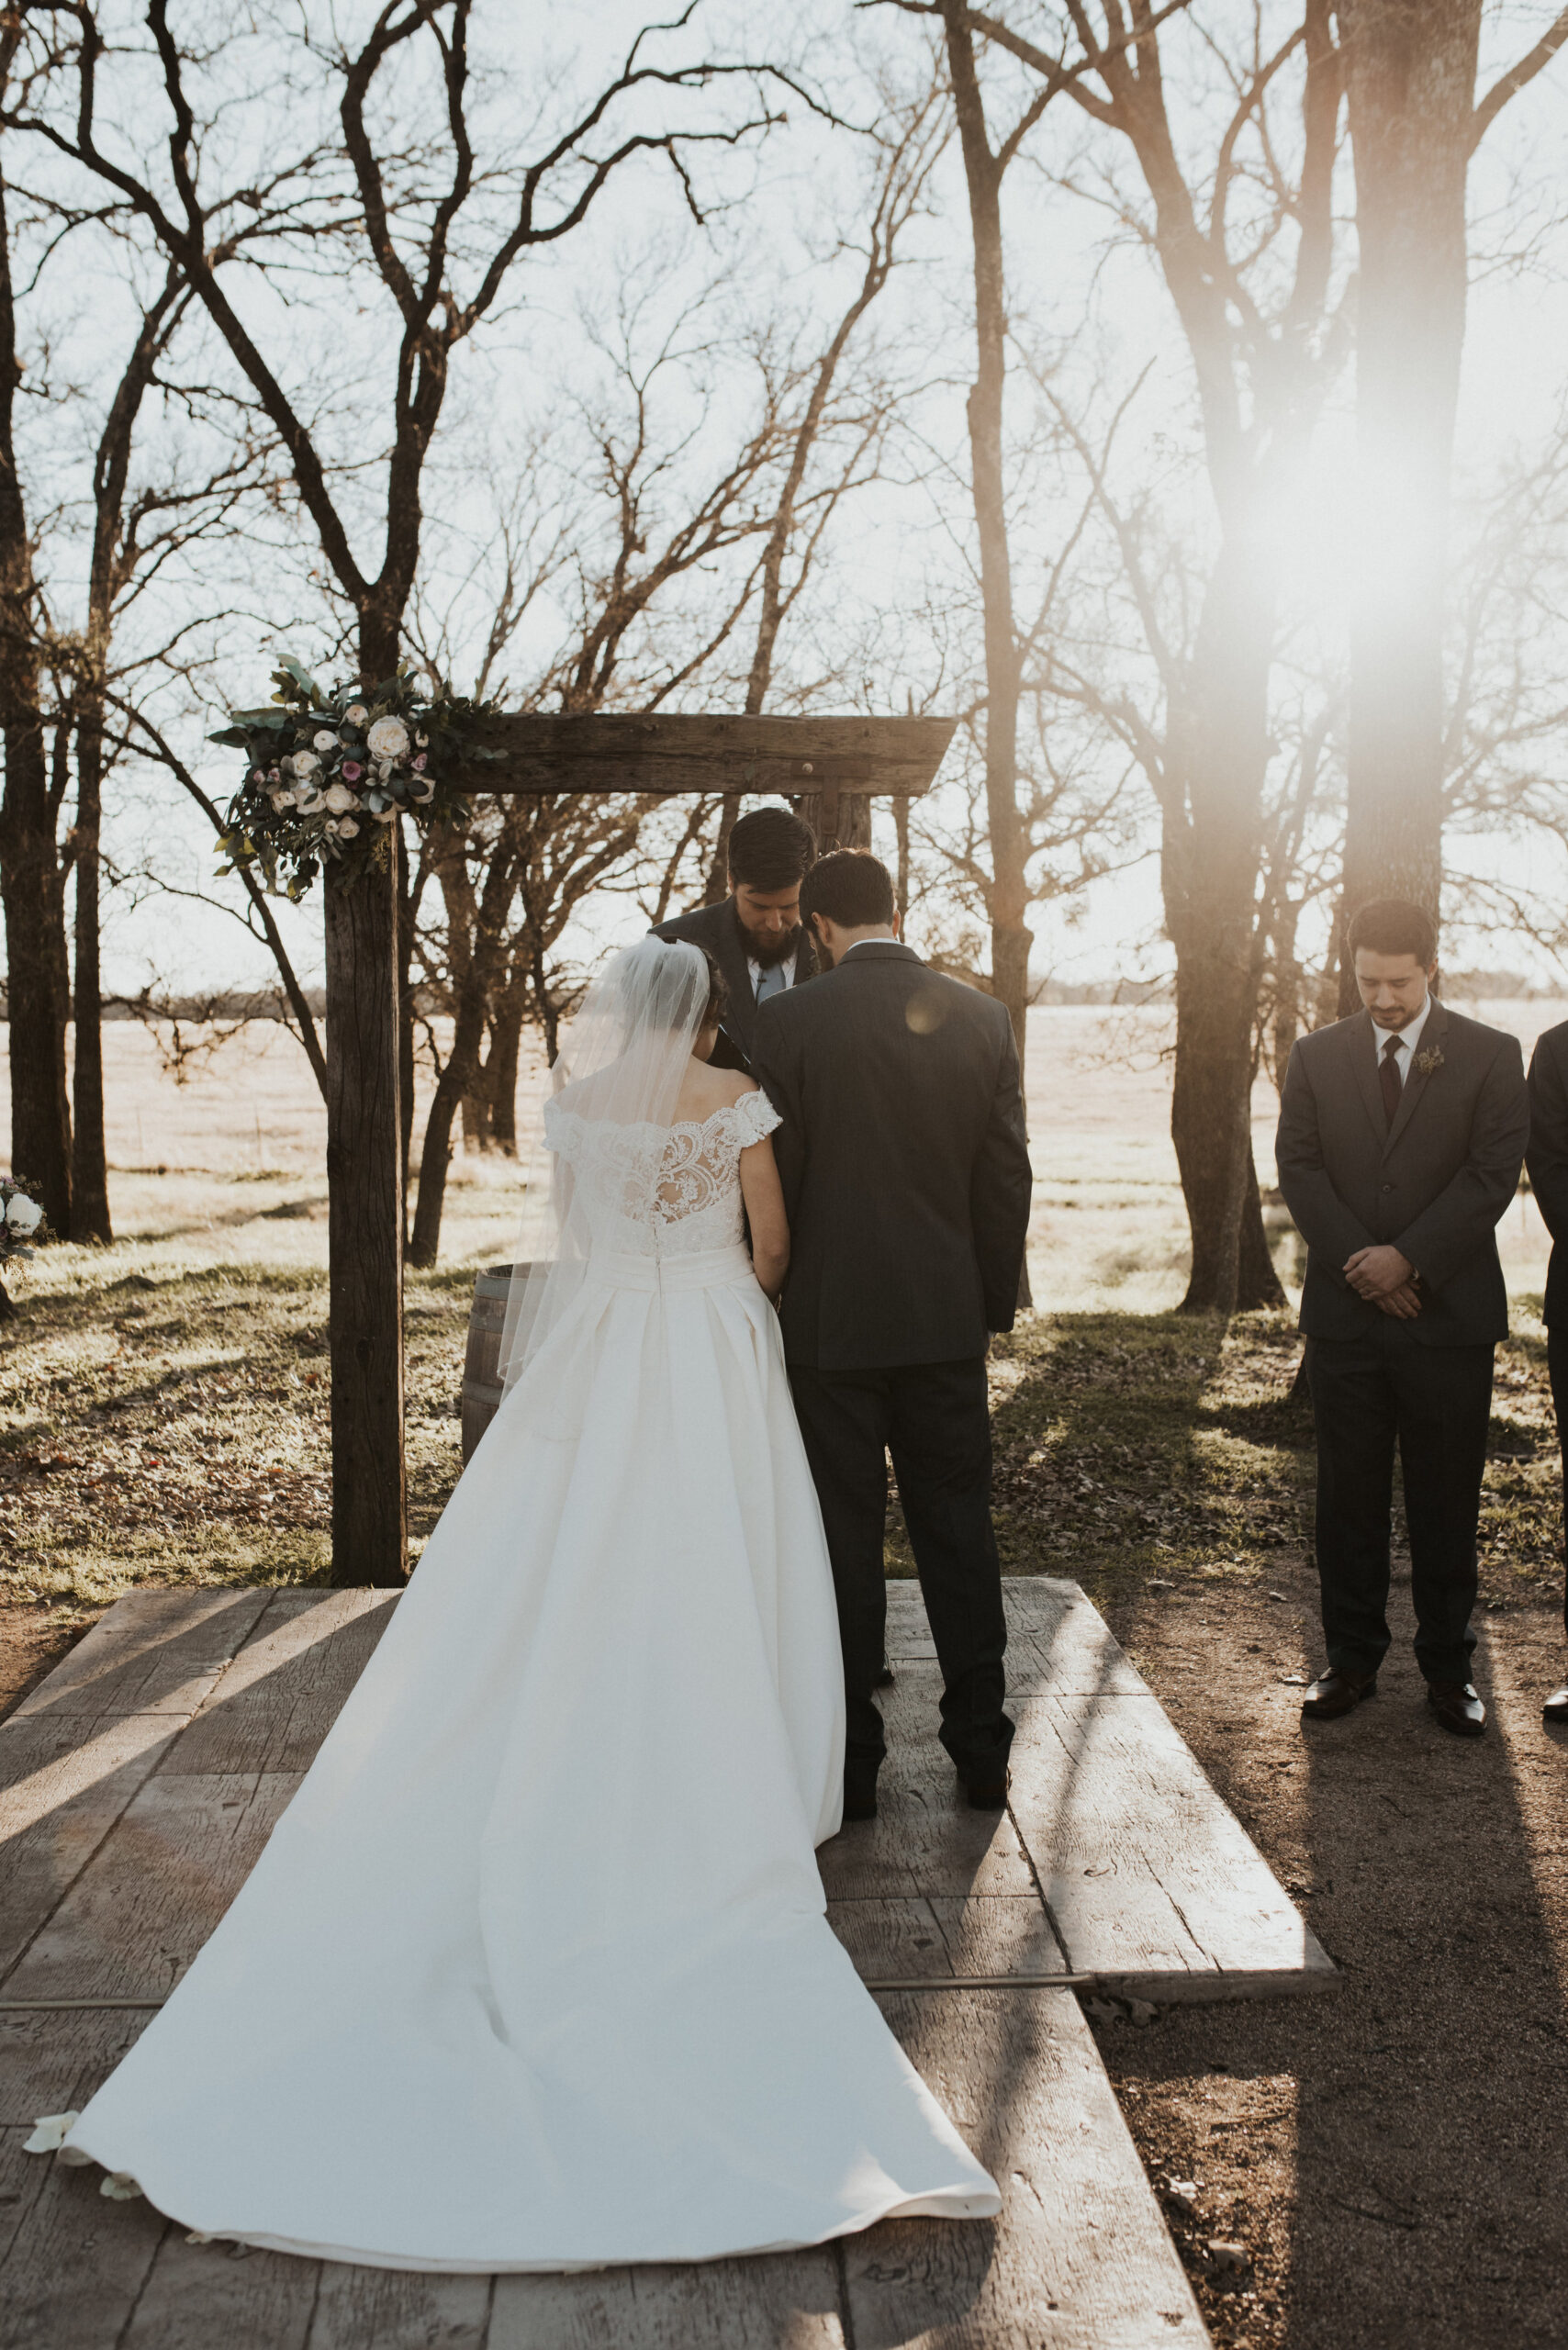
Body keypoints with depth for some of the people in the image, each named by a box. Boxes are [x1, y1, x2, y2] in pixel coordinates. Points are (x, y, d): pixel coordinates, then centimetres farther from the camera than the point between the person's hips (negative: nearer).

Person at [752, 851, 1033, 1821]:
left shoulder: (789, 1021, -8)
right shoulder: (983, 1017, 1)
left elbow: (771, 1177, -6)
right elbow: (1009, 1175, 2)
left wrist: (772, 1301, 6)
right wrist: (996, 1301, 12)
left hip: (831, 1318, -2)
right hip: (946, 1316, 3)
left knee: (845, 1540, 6)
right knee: (959, 1530, 12)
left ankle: (851, 1762, 15)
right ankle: (982, 1749, 20)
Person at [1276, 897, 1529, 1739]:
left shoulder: (1490, 1056, 1)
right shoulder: (1316, 1055, 7)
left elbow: (1491, 1174, -6)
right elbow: (1299, 1168, 1)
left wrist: (1408, 1258, -15)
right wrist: (1360, 1263, -11)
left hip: (1448, 1316, -1)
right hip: (1345, 1314, 2)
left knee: (1446, 1502, 6)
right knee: (1348, 1496, 8)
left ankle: (1447, 1665, 19)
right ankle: (1352, 1658, 20)